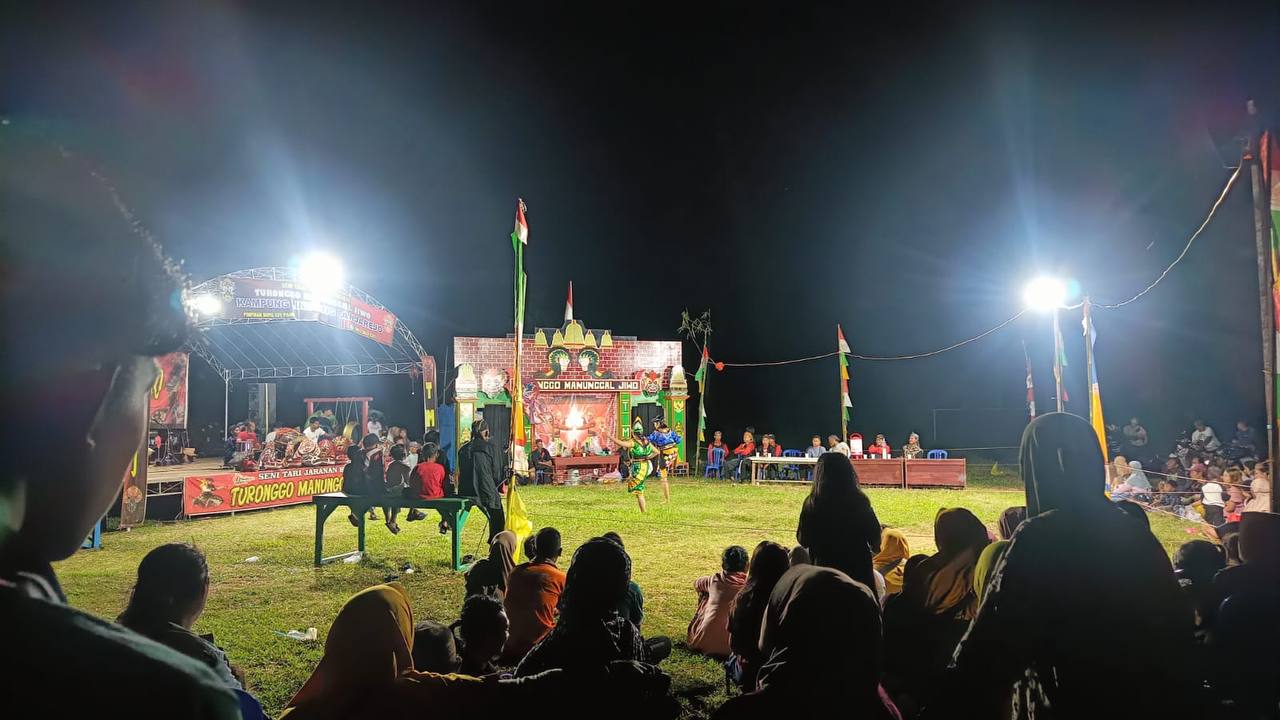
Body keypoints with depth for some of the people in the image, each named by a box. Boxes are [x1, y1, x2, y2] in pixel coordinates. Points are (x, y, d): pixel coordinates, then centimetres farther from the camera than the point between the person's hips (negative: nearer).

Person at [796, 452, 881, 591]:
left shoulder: (812, 504, -12)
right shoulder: (859, 502, -11)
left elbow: (803, 540, -3)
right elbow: (875, 537, -2)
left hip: (824, 569, 0)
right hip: (858, 569, 0)